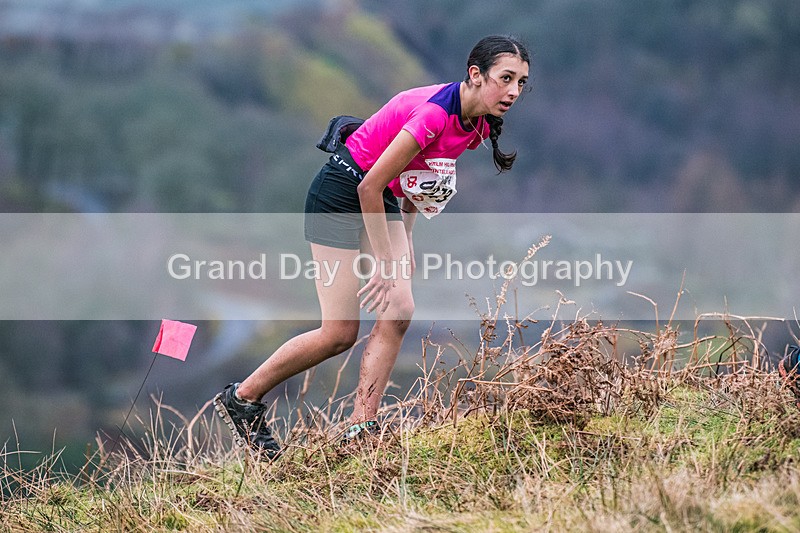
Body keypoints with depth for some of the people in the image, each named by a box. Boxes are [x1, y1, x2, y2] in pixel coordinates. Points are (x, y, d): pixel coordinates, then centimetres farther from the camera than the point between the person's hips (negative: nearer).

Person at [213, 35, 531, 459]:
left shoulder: (478, 123, -3)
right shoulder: (436, 113, -31)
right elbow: (370, 187, -26)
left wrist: (404, 240, 11)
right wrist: (385, 262, -20)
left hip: (382, 199, 9)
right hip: (341, 193, -9)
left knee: (398, 312, -6)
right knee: (340, 333, -6)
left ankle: (360, 429, -3)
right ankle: (240, 400, 10)